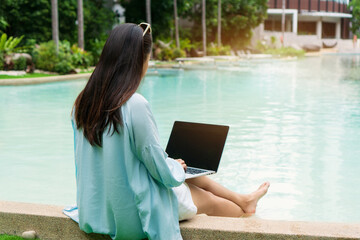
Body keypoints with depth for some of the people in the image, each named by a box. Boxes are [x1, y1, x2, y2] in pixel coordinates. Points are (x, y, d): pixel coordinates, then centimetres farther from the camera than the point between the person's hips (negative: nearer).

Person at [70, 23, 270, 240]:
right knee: (210, 201, 21)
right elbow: (164, 173, -19)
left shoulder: (83, 102, -5)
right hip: (133, 215, -7)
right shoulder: (135, 105, -28)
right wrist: (178, 167, 4)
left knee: (195, 179, 25)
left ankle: (243, 200, 47)